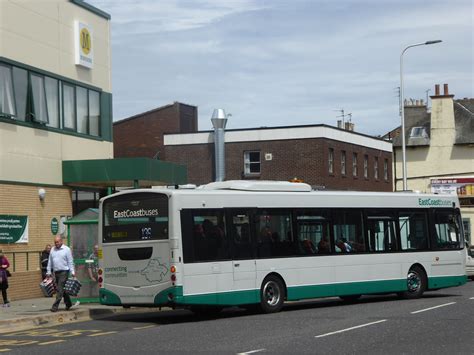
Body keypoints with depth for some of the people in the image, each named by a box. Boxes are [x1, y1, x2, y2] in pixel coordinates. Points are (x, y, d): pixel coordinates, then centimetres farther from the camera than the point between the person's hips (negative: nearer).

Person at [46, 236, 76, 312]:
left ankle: (55, 306, -12)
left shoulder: (66, 249, -3)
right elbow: (50, 262, 16)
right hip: (56, 272, 6)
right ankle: (68, 303, 27)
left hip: (64, 272, -6)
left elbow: (70, 262, -3)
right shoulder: (52, 250, 11)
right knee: (62, 289, 12)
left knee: (60, 289, -10)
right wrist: (48, 272, 12)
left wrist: (72, 272, -9)